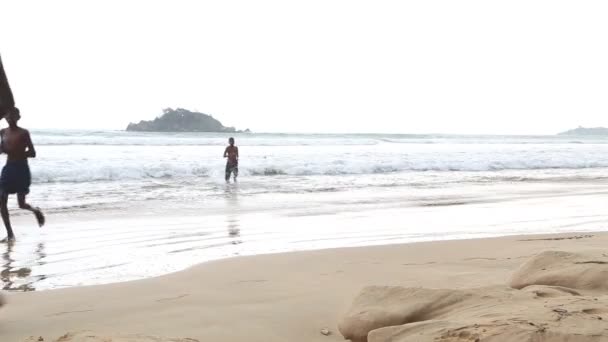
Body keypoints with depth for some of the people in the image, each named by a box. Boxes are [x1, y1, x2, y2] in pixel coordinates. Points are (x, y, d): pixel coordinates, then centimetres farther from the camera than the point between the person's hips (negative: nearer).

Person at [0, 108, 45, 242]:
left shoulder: (23, 133, -9)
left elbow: (32, 153, -9)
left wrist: (15, 152, -21)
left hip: (22, 169, -5)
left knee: (21, 204, -1)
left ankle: (36, 211, 35)